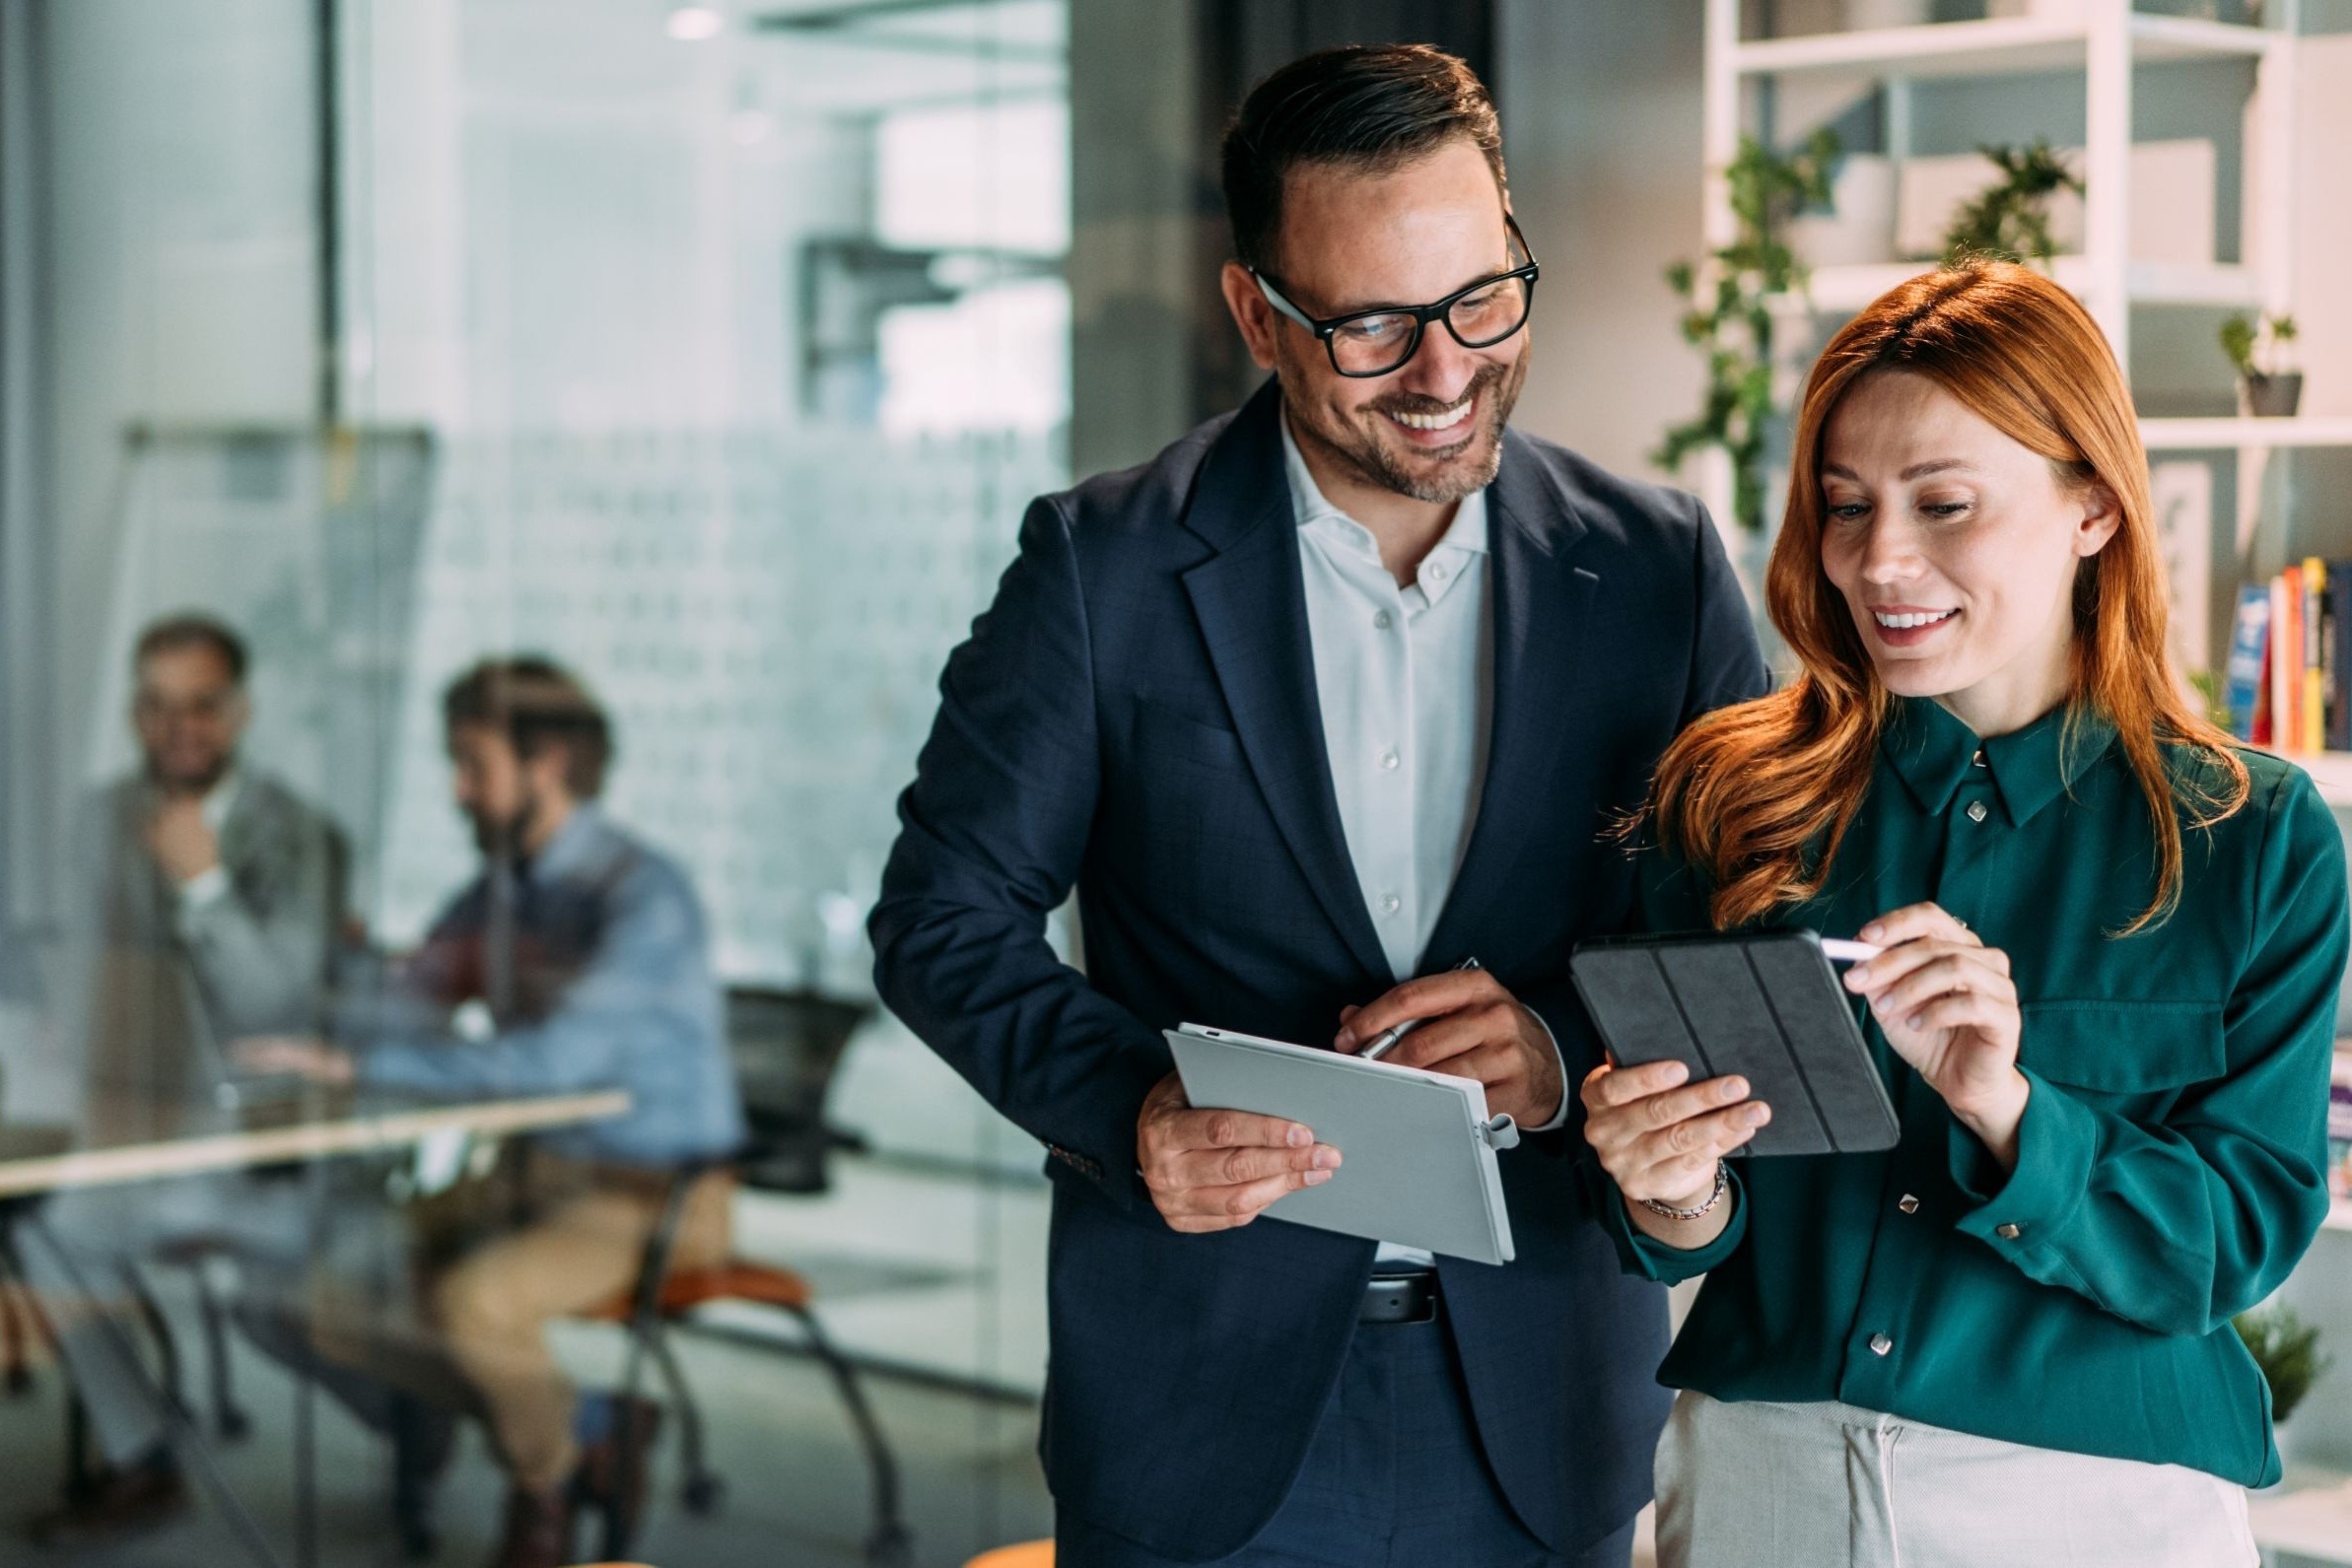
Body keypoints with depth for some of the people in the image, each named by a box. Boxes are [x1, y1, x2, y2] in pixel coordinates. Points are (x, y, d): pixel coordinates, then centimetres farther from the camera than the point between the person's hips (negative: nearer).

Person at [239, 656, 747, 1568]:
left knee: (479, 1298, -32)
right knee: (338, 1297, -5)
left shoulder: (642, 897, -20)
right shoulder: (498, 891, 7)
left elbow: (552, 1058, -32)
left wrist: (352, 1064, -33)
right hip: (538, 1178, 8)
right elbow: (403, 1018, 10)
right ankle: (578, 1432, 9)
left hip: (653, 1199, -8)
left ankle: (544, 1477, 0)